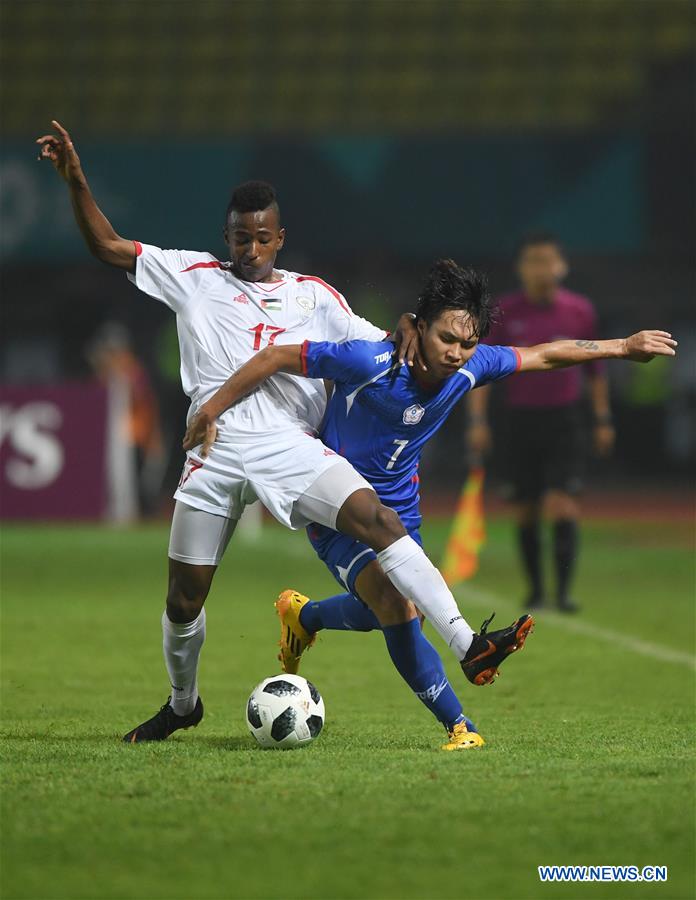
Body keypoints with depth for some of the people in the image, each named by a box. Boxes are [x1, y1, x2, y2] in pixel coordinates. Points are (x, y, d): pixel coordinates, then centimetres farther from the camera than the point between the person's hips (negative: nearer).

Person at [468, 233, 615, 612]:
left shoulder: (580, 311, 0)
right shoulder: (504, 312, -3)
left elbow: (595, 368, 10)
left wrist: (603, 420, 10)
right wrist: (477, 420, -7)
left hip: (565, 420, -1)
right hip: (520, 420, 1)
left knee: (562, 506, -13)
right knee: (525, 512, 5)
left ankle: (564, 592, -12)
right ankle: (535, 589, 20)